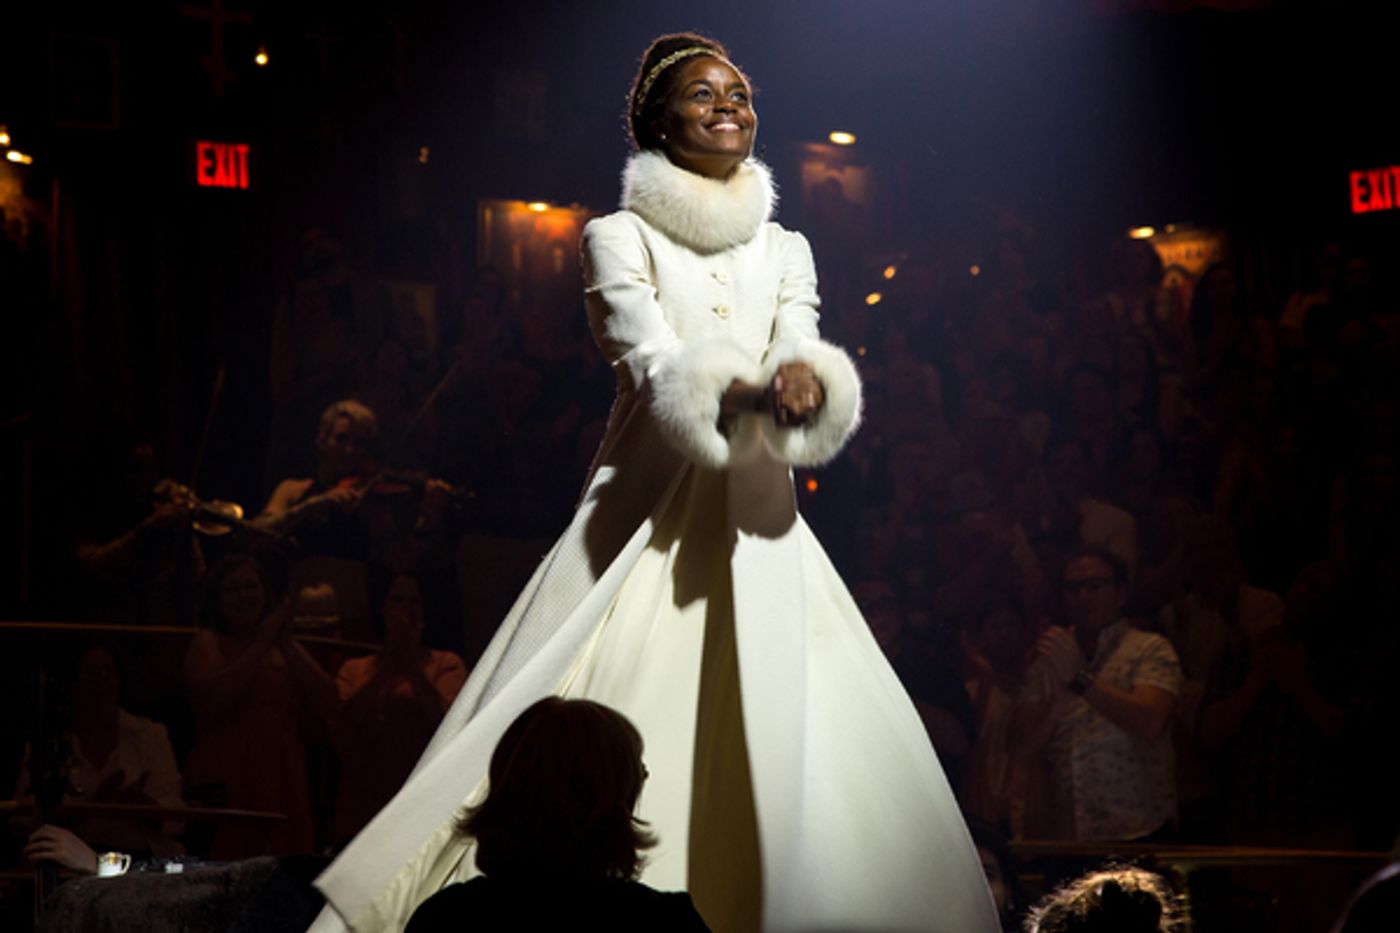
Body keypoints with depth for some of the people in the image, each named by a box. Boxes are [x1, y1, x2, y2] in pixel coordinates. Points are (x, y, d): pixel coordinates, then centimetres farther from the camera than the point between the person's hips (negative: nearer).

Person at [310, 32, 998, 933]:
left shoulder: (785, 249, 16)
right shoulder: (620, 239, 2)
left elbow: (800, 355, 0)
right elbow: (658, 369, -12)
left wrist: (806, 382, -25)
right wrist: (753, 394, -31)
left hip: (756, 523, 4)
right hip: (652, 519, -4)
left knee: (785, 749, -3)